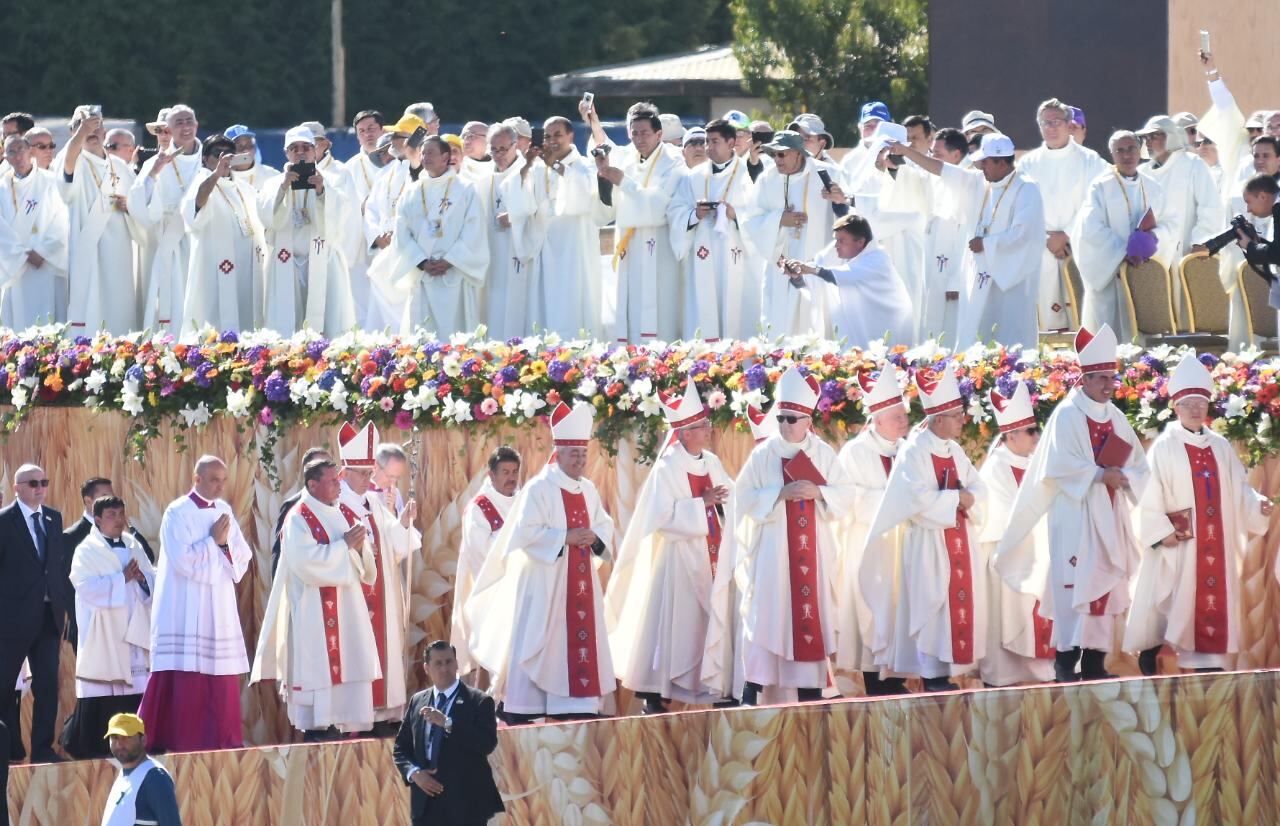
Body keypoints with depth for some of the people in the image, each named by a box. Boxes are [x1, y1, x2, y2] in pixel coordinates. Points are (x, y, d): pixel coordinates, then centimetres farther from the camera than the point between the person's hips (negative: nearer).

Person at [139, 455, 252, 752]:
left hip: (220, 610, 6)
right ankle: (186, 745, -7)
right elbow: (183, 560, -16)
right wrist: (214, 541, -8)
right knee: (188, 680, -9)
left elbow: (243, 557, 11)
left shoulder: (224, 511, 13)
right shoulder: (178, 513, -6)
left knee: (222, 680, 4)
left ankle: (222, 741, 7)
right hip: (187, 612, -6)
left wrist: (226, 542, -8)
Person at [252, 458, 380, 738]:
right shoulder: (298, 519, -8)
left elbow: (367, 559, 15)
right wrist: (344, 545, -15)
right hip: (314, 610, -7)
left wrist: (360, 546, -8)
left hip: (347, 607, 7)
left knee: (346, 669, 4)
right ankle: (316, 732, -6)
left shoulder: (345, 513, 14)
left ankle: (338, 726, 8)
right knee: (318, 670, -8)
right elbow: (307, 562, -20)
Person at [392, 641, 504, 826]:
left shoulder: (479, 702, -1)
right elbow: (400, 748, 16)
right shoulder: (417, 701, 14)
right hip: (426, 805, 4)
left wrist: (447, 723, -21)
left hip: (466, 805, -4)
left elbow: (488, 743, -15)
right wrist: (414, 772, -5)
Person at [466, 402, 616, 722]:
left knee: (582, 637, 5)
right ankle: (520, 711, -3)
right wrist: (565, 537, -20)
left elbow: (605, 525, 17)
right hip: (544, 579, -7)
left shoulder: (588, 490, 11)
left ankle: (577, 705, 9)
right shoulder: (539, 489, -10)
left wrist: (596, 537, -6)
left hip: (579, 581, 7)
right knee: (536, 642, -7)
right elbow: (526, 531, -16)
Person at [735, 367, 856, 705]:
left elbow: (847, 492, 4)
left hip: (813, 548, 2)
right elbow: (744, 496, -3)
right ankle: (753, 686, -6)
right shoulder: (764, 454, 0)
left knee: (812, 610, 3)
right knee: (767, 610, -7)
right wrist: (780, 494, -16)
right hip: (772, 546, -2)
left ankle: (809, 685, 7)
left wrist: (818, 492, -14)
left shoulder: (823, 454, 6)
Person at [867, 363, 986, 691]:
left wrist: (968, 499, -13)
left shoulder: (954, 451, 12)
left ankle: (954, 666, 11)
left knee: (962, 604, 6)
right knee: (934, 606, -7)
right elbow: (919, 498, -22)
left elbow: (978, 490, 9)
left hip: (959, 542, 8)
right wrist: (956, 498, -12)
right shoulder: (915, 453, -12)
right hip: (929, 543, -8)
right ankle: (933, 675, -4)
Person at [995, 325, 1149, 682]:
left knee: (1106, 586, 4)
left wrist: (1123, 476, -9)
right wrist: (1100, 475, -19)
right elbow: (1060, 466, -15)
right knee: (1075, 587, -12)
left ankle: (1095, 662, 7)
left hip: (1109, 518, 7)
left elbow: (1139, 466, 12)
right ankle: (1066, 663, -11)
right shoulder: (1067, 415, -5)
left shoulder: (1115, 418, 14)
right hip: (1074, 517, -7)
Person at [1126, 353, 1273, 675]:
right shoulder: (1164, 448, -5)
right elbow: (1149, 495, -10)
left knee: (1213, 599, 4)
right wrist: (1162, 530, -17)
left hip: (1215, 541, 5)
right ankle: (1148, 660, 6)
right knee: (1168, 600, -3)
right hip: (1177, 541, -5)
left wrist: (1257, 505, -10)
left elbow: (1238, 488, 8)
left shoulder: (1220, 448, 11)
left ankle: (1209, 663, 7)